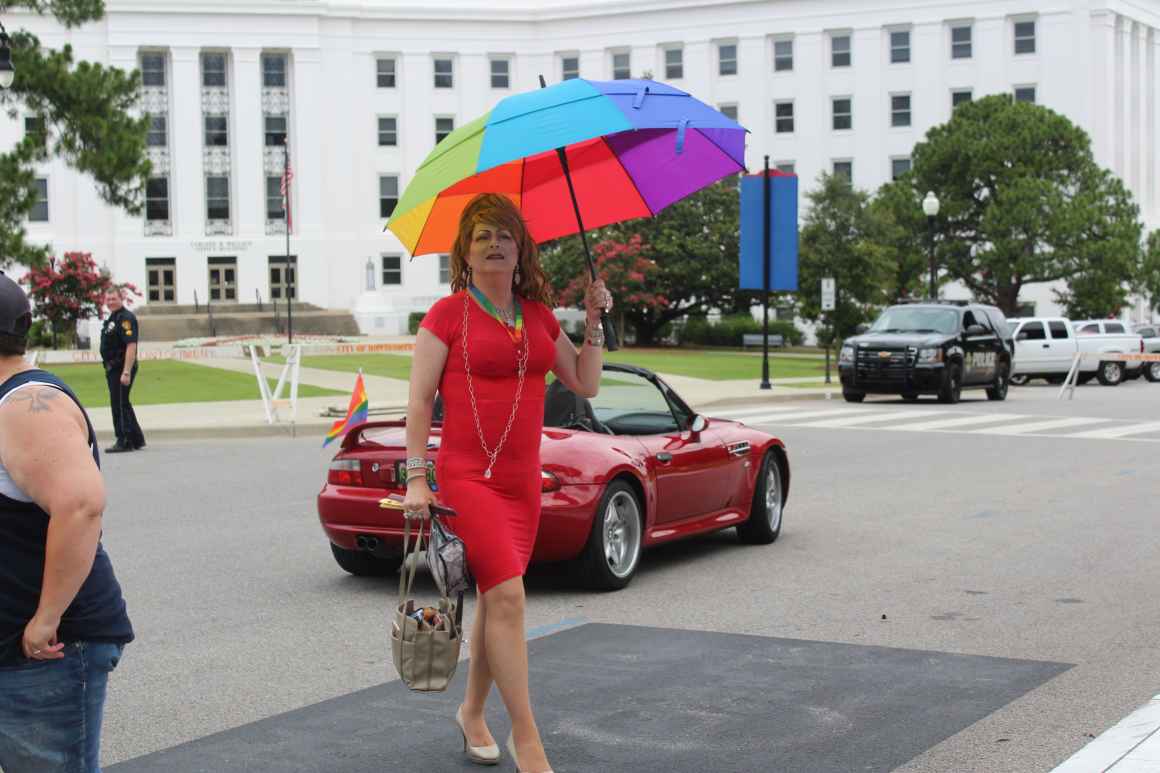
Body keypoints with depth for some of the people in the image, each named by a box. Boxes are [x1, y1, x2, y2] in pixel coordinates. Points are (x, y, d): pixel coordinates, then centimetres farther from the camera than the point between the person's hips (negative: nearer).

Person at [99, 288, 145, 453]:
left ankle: (124, 442, -2)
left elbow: (131, 346, -23)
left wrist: (126, 372, -28)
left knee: (119, 405, -8)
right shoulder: (112, 318, 17)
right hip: (113, 369, 11)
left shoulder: (126, 318, -15)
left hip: (122, 369, -11)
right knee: (123, 404, 16)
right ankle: (137, 440, 25)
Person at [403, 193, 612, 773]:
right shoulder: (449, 313, -2)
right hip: (466, 475, -6)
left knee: (496, 600, 12)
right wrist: (415, 477, -10)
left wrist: (594, 323, 4)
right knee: (507, 595, -16)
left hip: (522, 479, 6)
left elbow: (585, 384, 15)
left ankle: (472, 713, 31)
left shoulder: (538, 315, 13)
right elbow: (419, 400, -4)